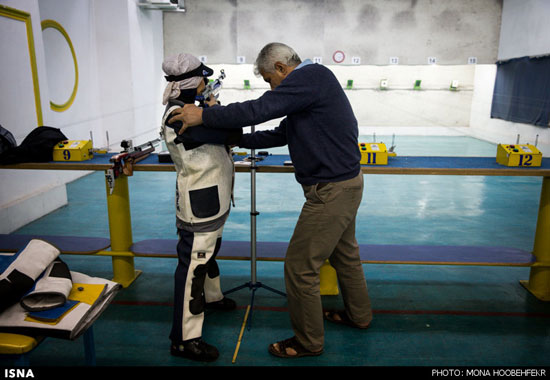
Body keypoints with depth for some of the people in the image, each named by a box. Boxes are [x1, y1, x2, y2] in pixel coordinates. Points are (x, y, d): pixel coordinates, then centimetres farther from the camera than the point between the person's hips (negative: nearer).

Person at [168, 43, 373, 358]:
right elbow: (281, 134, 20)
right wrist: (238, 140, 19)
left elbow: (260, 109, -27)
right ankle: (358, 315, 45)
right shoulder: (315, 79, 17)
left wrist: (204, 116, -19)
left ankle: (308, 342, 17)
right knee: (344, 253, 25)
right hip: (346, 182, 11)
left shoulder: (310, 76, -16)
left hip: (331, 190, -11)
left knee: (300, 266, -1)